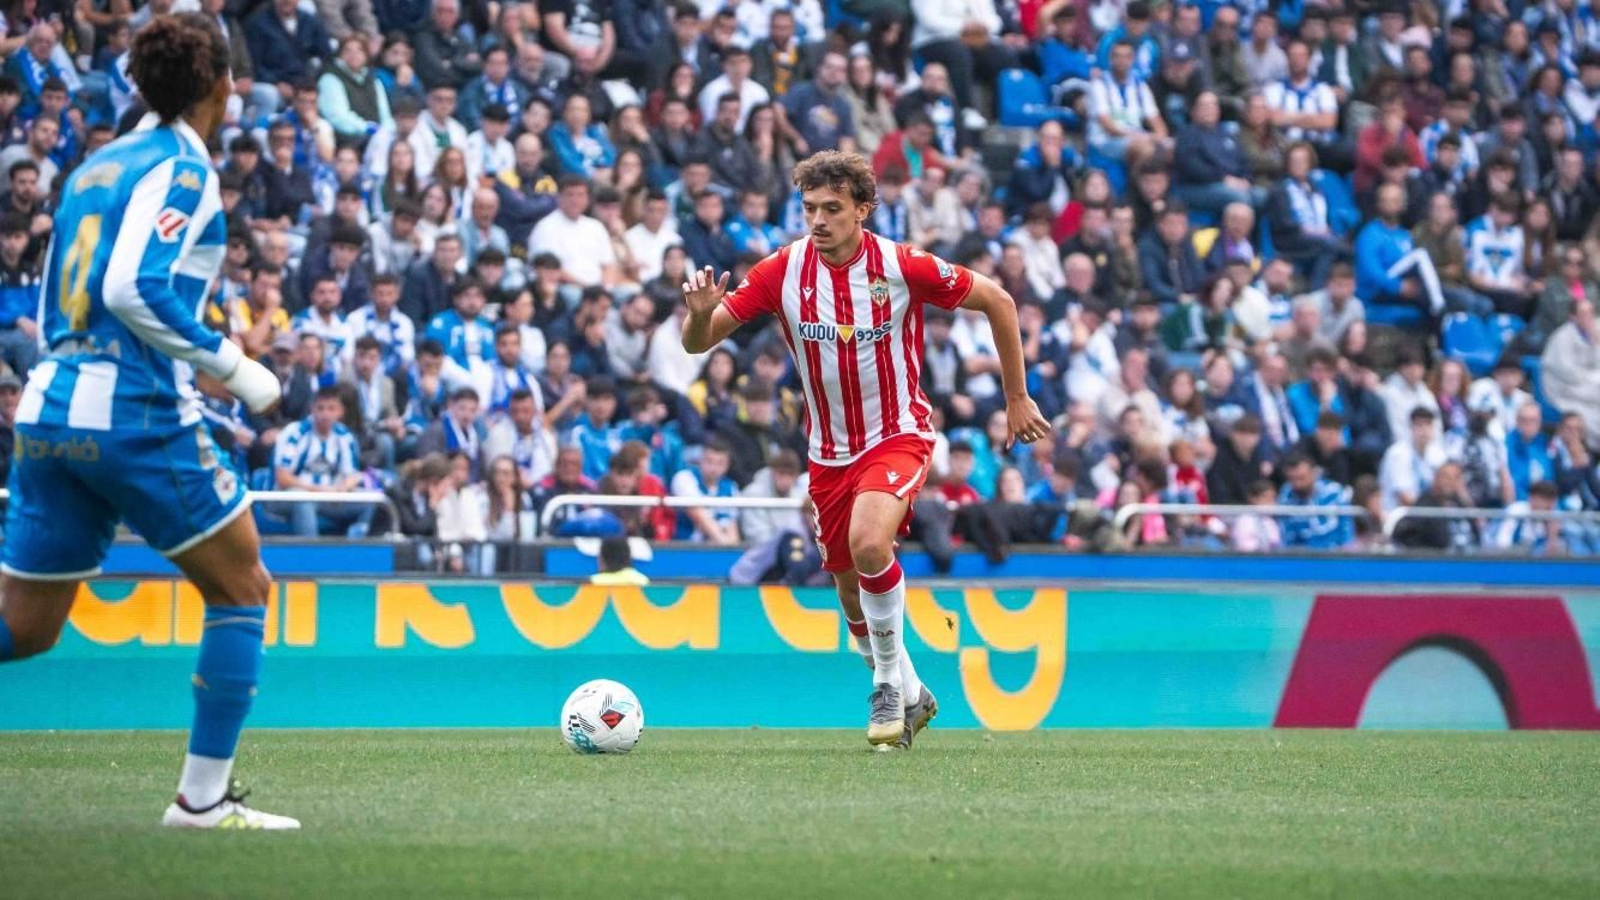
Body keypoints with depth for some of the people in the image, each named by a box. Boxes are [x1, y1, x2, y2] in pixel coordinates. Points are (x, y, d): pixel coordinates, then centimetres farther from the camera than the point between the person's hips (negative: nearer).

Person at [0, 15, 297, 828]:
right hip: (136, 418, -8)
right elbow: (133, 288, -21)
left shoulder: (93, 167, 16)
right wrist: (233, 366, -13)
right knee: (242, 589, 8)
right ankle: (203, 797, 5)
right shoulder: (181, 168, -7)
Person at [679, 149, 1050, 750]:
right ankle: (910, 696, 37)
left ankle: (889, 686, -12)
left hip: (898, 435, -4)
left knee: (869, 544, -31)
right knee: (852, 594, 10)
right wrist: (701, 314, -33)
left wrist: (1017, 399, 2)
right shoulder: (783, 271, -9)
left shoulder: (902, 267, -15)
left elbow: (997, 301, -1)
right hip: (829, 450, 4)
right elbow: (698, 343, -9)